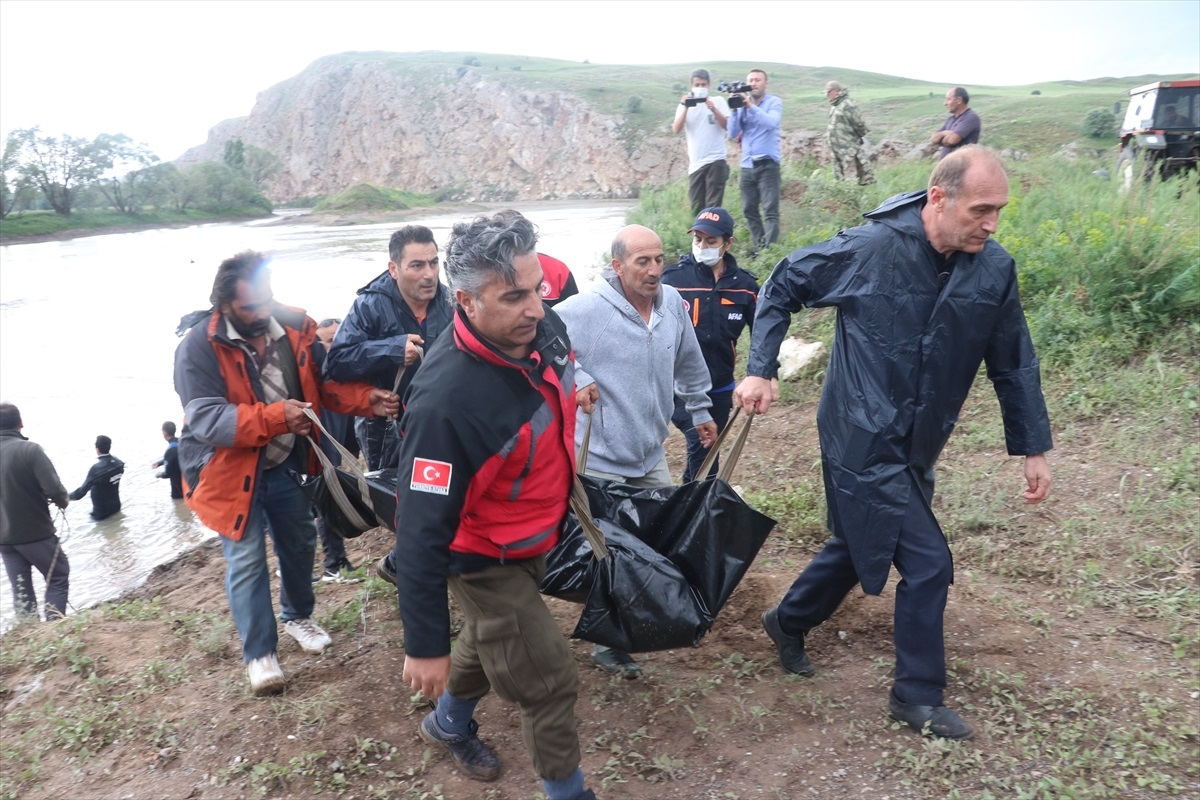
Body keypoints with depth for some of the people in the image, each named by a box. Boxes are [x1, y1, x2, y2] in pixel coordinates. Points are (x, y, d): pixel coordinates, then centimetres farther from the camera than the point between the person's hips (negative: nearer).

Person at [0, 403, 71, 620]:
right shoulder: (30, 449, -18)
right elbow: (54, 489, -24)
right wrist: (63, 501, -2)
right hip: (36, 533, -5)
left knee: (20, 590, 13)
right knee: (58, 579, 11)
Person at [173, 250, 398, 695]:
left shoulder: (293, 327, -9)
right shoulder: (199, 346, -23)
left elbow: (325, 382, 0)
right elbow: (205, 418, -30)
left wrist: (366, 399, -19)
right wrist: (275, 417, -41)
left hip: (283, 464, 5)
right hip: (230, 470, -5)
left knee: (300, 542, 19)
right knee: (247, 560, 0)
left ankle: (298, 616, 44)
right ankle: (259, 653, 17)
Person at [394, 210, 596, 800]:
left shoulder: (544, 328, -16)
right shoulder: (447, 400, -37)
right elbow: (424, 530, -31)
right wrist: (425, 644, -26)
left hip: (535, 540, 8)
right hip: (486, 562, -8)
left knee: (491, 640, 29)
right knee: (548, 680, 4)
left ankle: (449, 725, 57)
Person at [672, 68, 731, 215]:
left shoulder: (718, 101, 5)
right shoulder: (684, 104, 10)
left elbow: (727, 125, -6)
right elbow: (676, 129, -4)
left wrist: (714, 110, -19)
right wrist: (685, 108, -15)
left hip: (715, 161, -3)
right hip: (695, 164, 3)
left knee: (713, 207, -7)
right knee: (696, 208, 5)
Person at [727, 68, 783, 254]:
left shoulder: (774, 102, 1)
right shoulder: (742, 104, 11)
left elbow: (771, 122, -19)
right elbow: (733, 134, 4)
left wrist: (751, 105, -23)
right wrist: (735, 109, -8)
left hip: (767, 164, -5)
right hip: (747, 166, 5)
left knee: (770, 210, -11)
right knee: (749, 210, 7)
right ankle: (758, 247, 16)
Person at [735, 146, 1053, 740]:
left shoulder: (994, 269, -4)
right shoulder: (869, 249, -18)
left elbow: (1013, 363, 6)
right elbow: (782, 286, -5)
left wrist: (1033, 448, 9)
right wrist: (760, 370, -11)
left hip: (916, 447, 6)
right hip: (863, 440, -6)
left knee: (859, 546, 20)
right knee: (928, 564, -4)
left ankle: (789, 622, 45)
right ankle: (918, 695, 19)